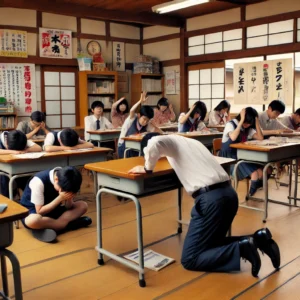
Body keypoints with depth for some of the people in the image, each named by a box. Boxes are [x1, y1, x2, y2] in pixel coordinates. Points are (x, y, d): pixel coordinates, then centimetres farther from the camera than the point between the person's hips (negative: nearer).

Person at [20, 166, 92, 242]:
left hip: (51, 209, 6)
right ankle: (68, 224, -23)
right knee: (32, 221, -43)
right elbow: (40, 211, -25)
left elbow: (68, 207, -7)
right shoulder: (39, 181, -29)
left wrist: (68, 198, -29)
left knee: (83, 205, -11)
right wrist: (60, 198, -32)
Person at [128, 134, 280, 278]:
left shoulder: (170, 140, 5)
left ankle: (240, 249, -12)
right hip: (229, 193, 9)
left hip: (211, 198, -9)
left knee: (189, 259, 0)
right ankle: (258, 238, 9)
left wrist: (147, 168, -1)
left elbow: (154, 143, -19)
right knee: (210, 243, 24)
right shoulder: (190, 142, 27)